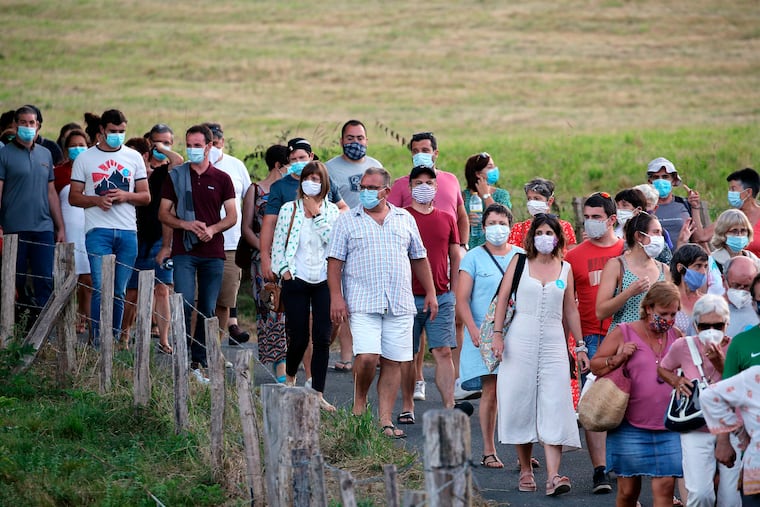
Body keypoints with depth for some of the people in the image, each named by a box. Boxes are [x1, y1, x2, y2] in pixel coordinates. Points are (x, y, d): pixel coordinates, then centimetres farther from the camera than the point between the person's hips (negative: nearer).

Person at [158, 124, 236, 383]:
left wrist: (212, 229, -13)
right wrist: (187, 225, -13)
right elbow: (163, 213, 5)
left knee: (208, 309, 4)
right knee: (184, 305, -13)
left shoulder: (221, 179, 8)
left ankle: (200, 362, 10)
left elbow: (232, 216, 6)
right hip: (184, 252, -2)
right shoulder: (175, 176, 6)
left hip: (213, 252, 2)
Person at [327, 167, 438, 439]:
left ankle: (385, 420, 4)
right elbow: (335, 261, 2)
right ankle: (359, 402, 9)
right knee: (367, 357, -16)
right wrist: (336, 297, -8)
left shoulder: (405, 219, 14)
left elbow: (418, 258, 19)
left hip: (400, 304, 3)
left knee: (393, 362, 1)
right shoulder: (347, 221, 6)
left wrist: (430, 293, 14)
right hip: (362, 303, -3)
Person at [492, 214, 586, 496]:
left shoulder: (565, 269, 10)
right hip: (521, 342, -1)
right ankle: (525, 470, 15)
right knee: (521, 406, 2)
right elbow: (502, 298, 3)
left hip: (553, 343, 1)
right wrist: (497, 334, -6)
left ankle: (553, 476, -18)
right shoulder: (519, 263, 5)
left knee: (554, 408, -10)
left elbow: (571, 309, 14)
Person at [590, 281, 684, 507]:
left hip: (668, 429, 2)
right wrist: (618, 358, -13)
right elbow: (595, 366, 5)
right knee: (628, 489, 4)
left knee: (665, 486, -8)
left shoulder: (676, 337, 10)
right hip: (630, 427, -2)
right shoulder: (623, 333, 2)